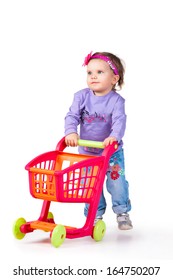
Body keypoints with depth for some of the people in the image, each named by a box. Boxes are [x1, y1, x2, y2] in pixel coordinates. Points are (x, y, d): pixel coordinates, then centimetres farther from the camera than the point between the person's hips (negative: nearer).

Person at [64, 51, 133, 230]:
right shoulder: (81, 97, -8)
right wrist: (71, 132, -34)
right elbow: (72, 116, -14)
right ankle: (95, 215, 23)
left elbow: (119, 121, -27)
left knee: (117, 183, -1)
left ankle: (122, 212, 22)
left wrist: (114, 136, -46)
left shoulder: (116, 100, -14)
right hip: (87, 153, 2)